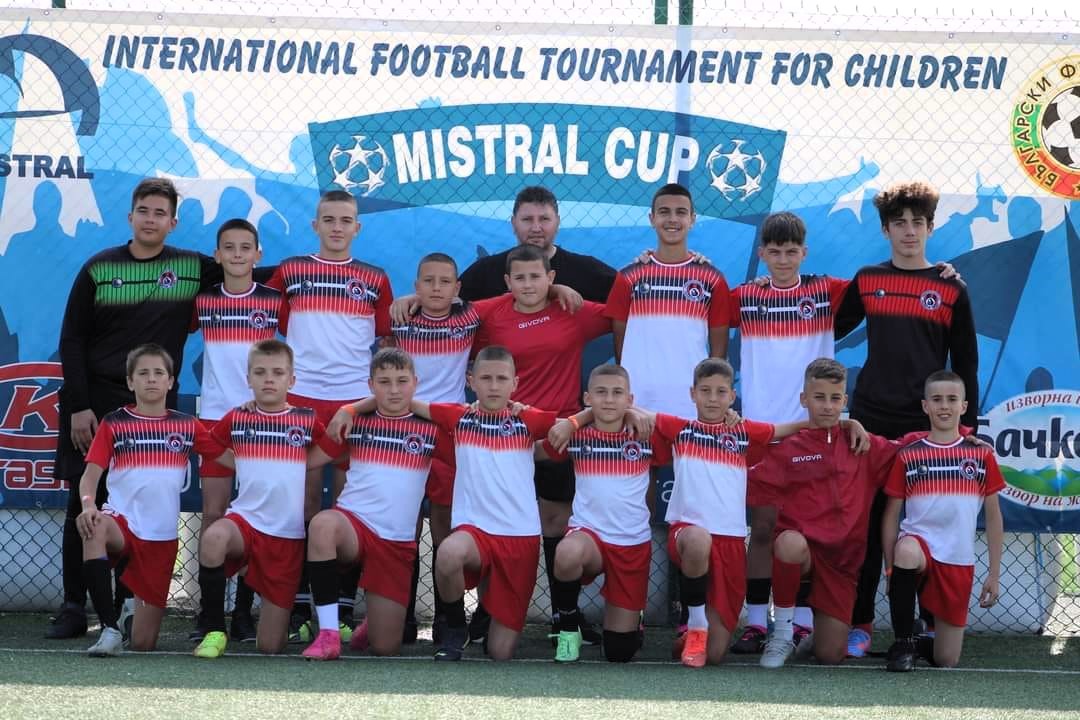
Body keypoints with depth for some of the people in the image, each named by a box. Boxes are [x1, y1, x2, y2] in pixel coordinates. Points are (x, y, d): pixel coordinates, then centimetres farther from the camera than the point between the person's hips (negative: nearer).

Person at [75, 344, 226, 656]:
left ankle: (133, 619, 39)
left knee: (144, 643, -1)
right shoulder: (114, 424, 3)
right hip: (123, 523, -1)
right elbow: (91, 474, -6)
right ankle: (110, 629, -32)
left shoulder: (187, 426, 8)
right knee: (95, 531, -41)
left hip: (162, 538, 2)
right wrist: (88, 505, -25)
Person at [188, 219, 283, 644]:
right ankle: (207, 610, 4)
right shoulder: (203, 301, 5)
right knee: (213, 513, 0)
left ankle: (243, 611, 7)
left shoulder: (275, 301, 1)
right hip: (214, 416, 1)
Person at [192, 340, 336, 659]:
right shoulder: (235, 420, 5)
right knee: (213, 537, -39)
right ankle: (214, 631, -22)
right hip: (245, 520, 0)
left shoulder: (308, 422, 4)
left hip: (289, 536, 0)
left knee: (270, 645, -3)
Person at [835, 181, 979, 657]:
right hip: (872, 418, 1)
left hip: (929, 421, -1)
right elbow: (831, 330, 19)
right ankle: (860, 622, 7)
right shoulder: (867, 281, 7)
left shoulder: (951, 288, 3)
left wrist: (967, 426, 1)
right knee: (867, 520, 1)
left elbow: (965, 364, 5)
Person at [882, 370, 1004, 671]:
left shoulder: (981, 455, 5)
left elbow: (993, 516, 8)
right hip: (919, 547, -1)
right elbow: (891, 516, 4)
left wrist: (994, 574, 5)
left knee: (947, 661, -1)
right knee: (907, 550, -40)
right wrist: (891, 568, -5)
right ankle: (903, 643, -22)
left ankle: (923, 645, 36)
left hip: (959, 563, 1)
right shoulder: (908, 456, 2)